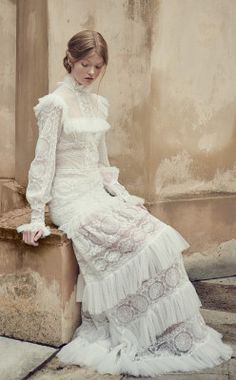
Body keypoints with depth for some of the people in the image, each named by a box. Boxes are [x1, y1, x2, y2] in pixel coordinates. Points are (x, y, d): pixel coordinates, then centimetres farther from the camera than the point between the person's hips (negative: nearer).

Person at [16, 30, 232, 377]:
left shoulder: (98, 104, 14)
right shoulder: (56, 103, -7)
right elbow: (43, 161, -9)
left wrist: (124, 196, 11)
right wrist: (37, 217, -11)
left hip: (99, 194, 7)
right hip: (71, 200, -7)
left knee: (163, 237, -12)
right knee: (141, 245, -23)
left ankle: (174, 331, -5)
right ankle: (140, 340, -9)